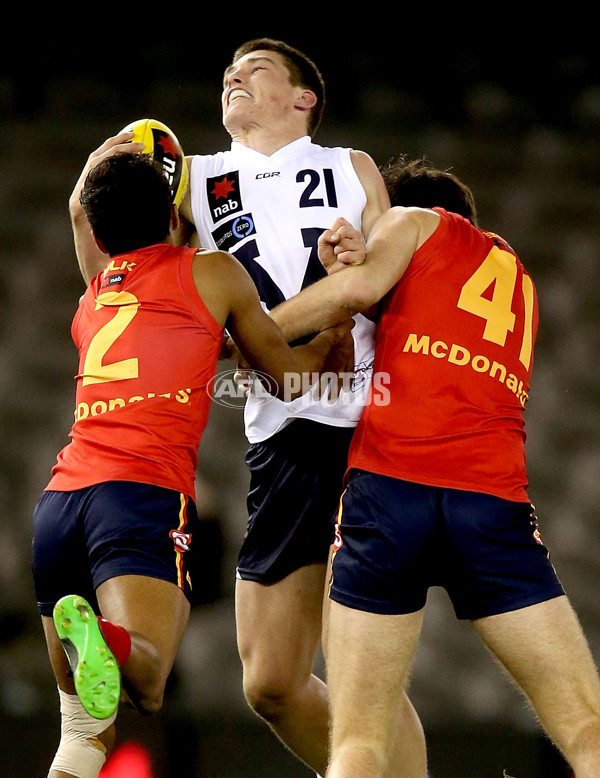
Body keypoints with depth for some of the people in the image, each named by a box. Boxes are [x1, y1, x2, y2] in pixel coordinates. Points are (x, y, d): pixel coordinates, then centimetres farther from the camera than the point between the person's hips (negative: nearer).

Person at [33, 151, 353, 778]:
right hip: (145, 494, -5)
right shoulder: (213, 272, 13)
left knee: (85, 726, 9)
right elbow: (289, 376, 20)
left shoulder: (89, 302, 25)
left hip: (59, 497, 5)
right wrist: (341, 332, 36)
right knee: (145, 685, -20)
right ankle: (106, 641, -51)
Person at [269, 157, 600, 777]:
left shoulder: (413, 220, 20)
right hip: (494, 498, 3)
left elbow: (359, 289, -1)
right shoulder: (519, 278, 35)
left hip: (389, 485, -3)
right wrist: (349, 272, 21)